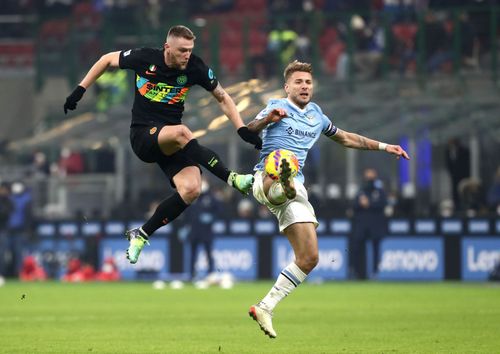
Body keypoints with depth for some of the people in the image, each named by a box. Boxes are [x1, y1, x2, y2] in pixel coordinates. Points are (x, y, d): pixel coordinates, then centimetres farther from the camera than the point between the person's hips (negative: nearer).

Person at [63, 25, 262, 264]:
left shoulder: (195, 68, -5)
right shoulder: (144, 58, -9)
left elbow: (222, 98, 8)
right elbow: (107, 60, 8)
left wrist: (242, 129, -2)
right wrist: (80, 90, 6)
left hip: (171, 142, 3)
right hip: (142, 135, -3)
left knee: (191, 189, -22)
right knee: (181, 133, -37)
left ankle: (141, 235, -7)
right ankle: (232, 179, -35)